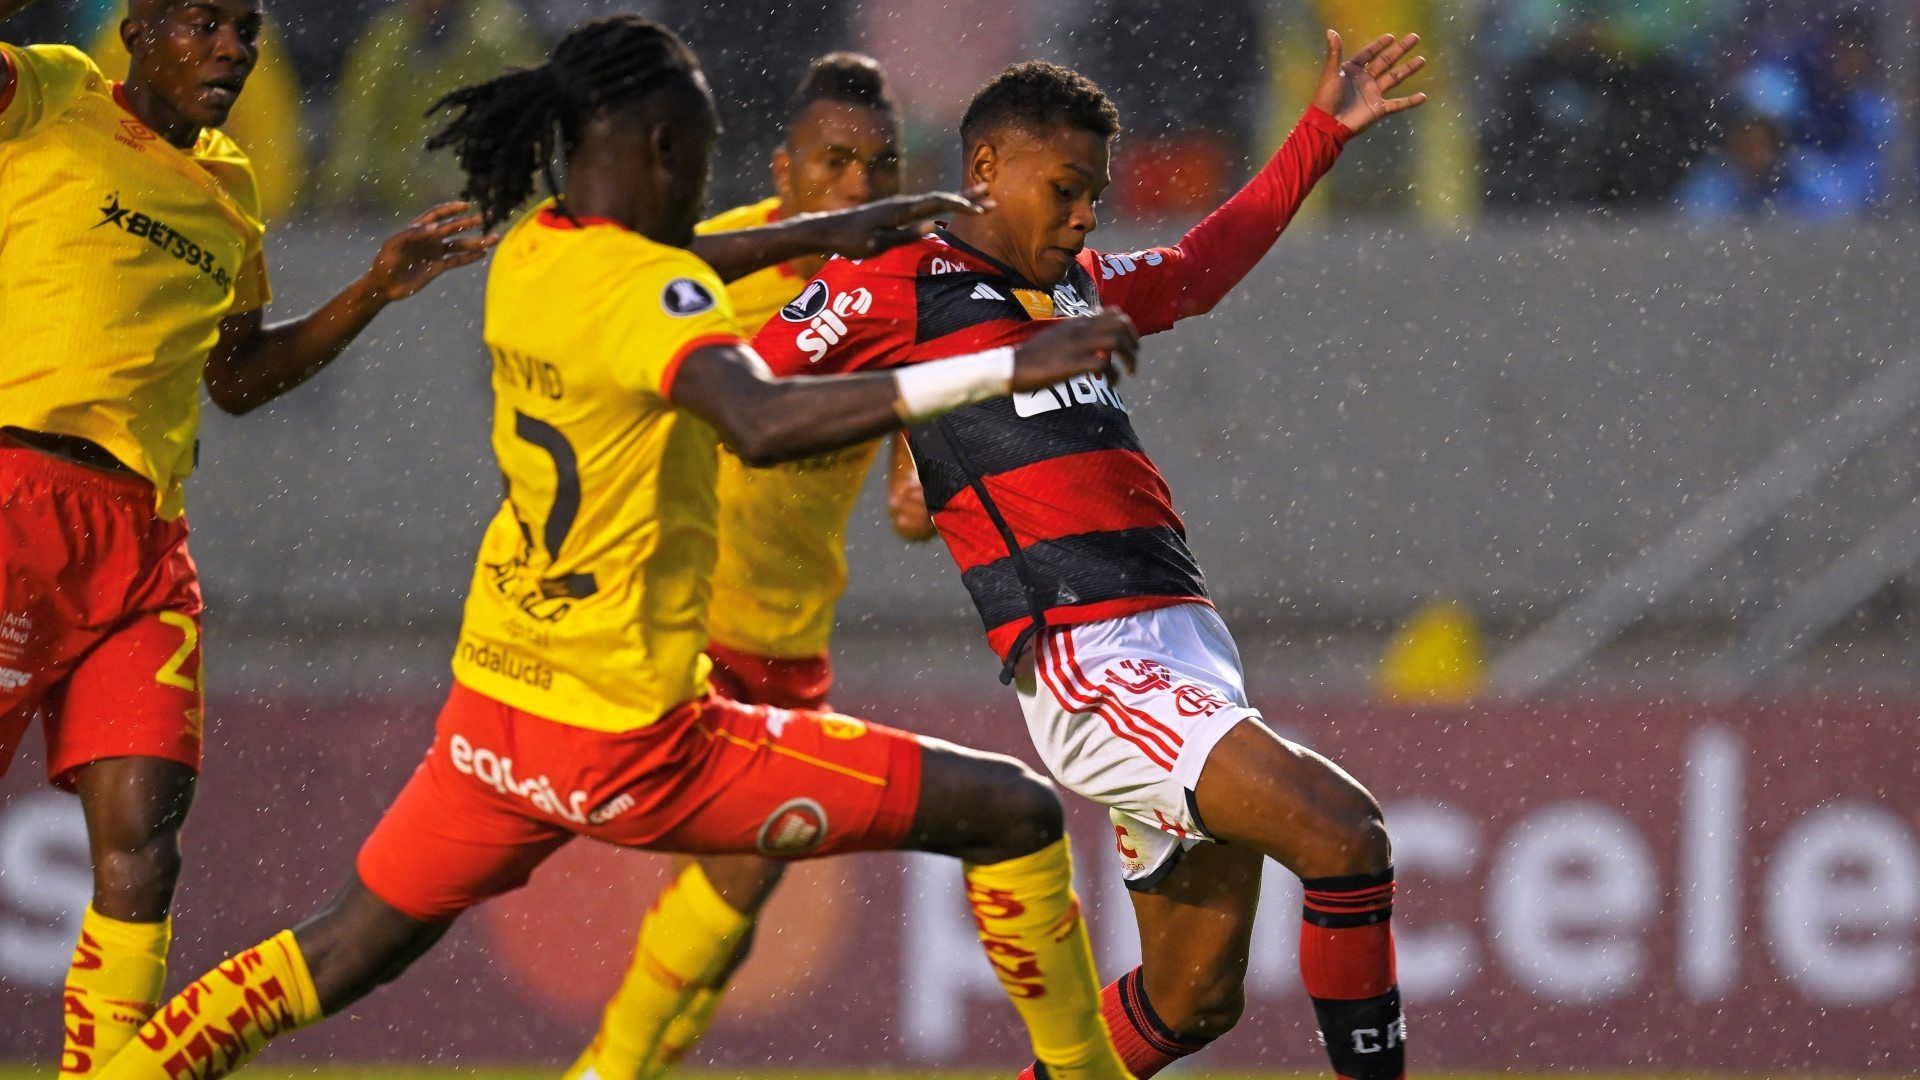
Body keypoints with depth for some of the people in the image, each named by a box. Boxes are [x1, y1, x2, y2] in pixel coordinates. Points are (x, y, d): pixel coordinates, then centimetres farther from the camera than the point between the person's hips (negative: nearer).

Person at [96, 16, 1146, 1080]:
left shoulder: (528, 252, 4)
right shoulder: (646, 289, -21)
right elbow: (762, 422, -41)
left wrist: (826, 231, 27)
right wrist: (1010, 368, -44)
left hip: (492, 703, 8)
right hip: (627, 742, -8)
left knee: (340, 955, 26)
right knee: (1017, 815, -2)